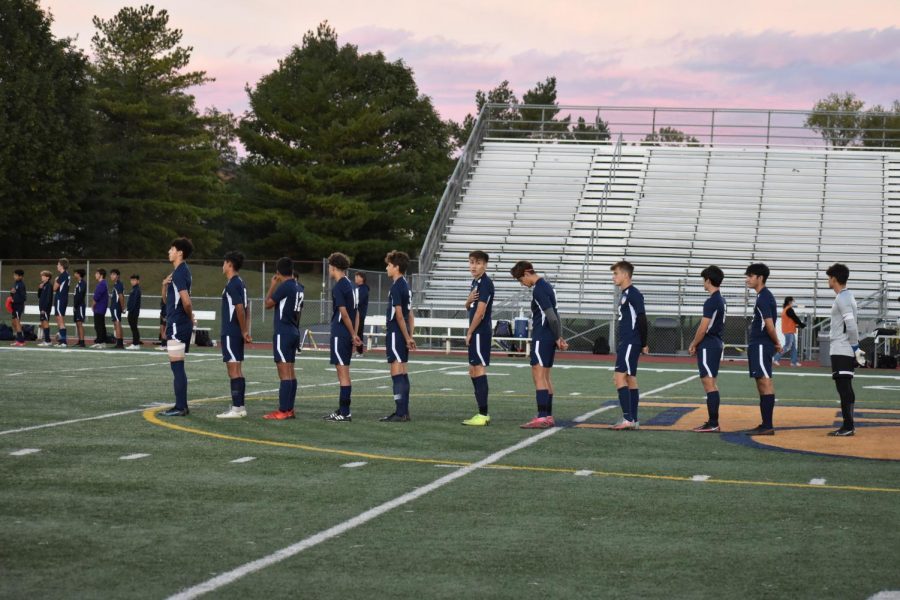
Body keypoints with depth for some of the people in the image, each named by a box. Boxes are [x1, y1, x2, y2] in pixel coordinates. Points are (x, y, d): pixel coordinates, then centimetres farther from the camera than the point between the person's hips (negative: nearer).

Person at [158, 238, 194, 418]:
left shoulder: (179, 273, -15)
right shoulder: (182, 270, 14)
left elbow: (186, 302, -24)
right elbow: (172, 297, 24)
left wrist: (190, 316, -5)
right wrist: (166, 284, 5)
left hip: (177, 325, -10)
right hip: (181, 324, 10)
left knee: (177, 367, -7)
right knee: (178, 367, 14)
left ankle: (180, 407, -6)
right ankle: (181, 405, 17)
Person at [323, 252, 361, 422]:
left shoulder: (338, 287, -13)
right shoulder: (350, 285, 14)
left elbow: (343, 313, -17)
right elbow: (355, 312, 15)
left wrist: (353, 335, -10)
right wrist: (354, 335, 13)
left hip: (340, 333, -9)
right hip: (347, 335, 9)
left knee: (343, 372, -7)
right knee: (343, 373, 14)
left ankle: (345, 413, -7)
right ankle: (342, 410, 19)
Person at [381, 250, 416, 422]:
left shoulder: (396, 287, -14)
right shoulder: (406, 286, 14)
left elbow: (399, 314, -18)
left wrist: (407, 337, -14)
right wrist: (410, 336, 16)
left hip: (395, 334, -9)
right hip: (403, 335, 9)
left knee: (397, 372, -8)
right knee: (402, 372, 11)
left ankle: (400, 413, -9)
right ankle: (404, 411, 15)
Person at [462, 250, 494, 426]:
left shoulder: (485, 283, -14)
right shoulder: (475, 282, 15)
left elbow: (480, 312, -19)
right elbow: (469, 307, 22)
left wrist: (469, 333, -11)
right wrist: (469, 300, -2)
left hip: (480, 332, -10)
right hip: (476, 333, 10)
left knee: (479, 371, -11)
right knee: (473, 372, 13)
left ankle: (483, 415, -11)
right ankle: (483, 413, 18)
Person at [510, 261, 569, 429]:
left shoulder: (538, 290, -15)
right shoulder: (546, 286, 17)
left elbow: (551, 316, -20)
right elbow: (553, 315, 17)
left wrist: (558, 338, -10)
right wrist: (559, 338, 15)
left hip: (541, 338, -10)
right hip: (549, 338, 10)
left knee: (539, 376, -11)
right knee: (545, 377, 14)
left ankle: (542, 418, -15)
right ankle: (548, 417, 17)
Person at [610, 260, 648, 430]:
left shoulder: (634, 294, -13)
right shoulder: (625, 294, 17)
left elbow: (642, 319, -16)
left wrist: (643, 344, -14)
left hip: (630, 344, -10)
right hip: (625, 343, 10)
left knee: (620, 378, -14)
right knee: (630, 379, 10)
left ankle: (627, 418, -17)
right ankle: (633, 420, 12)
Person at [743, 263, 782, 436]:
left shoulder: (763, 298, -14)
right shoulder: (764, 296, 17)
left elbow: (769, 324, -19)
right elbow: (768, 325, 20)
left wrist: (776, 343, -7)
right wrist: (775, 343, 15)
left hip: (761, 346, -10)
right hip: (758, 345, 10)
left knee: (765, 383, -10)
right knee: (762, 384, 12)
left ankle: (768, 426, -11)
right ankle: (765, 425, 16)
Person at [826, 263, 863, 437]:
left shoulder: (842, 298, -14)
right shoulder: (847, 296, 17)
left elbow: (851, 323, -22)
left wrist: (855, 346, -18)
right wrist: (855, 346, 16)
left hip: (842, 351, -10)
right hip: (843, 350, 10)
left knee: (844, 388, -9)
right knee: (845, 388, 12)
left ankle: (848, 426, -10)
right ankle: (848, 426, 16)